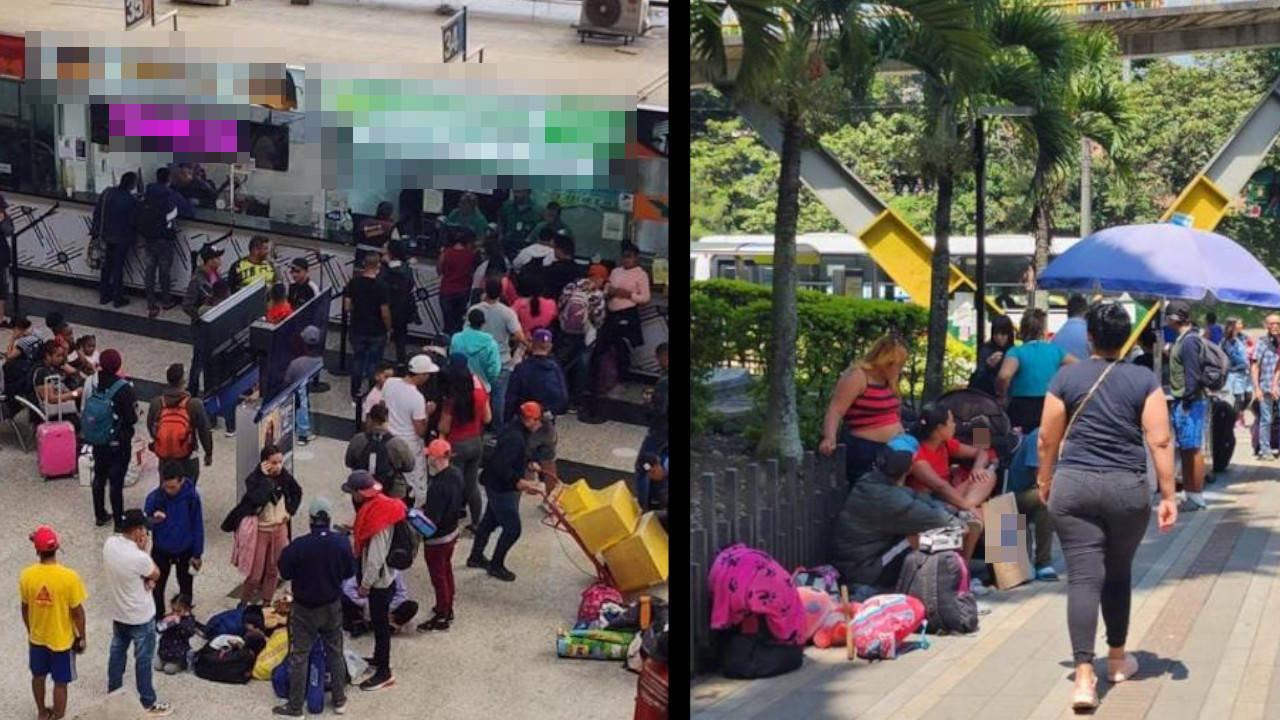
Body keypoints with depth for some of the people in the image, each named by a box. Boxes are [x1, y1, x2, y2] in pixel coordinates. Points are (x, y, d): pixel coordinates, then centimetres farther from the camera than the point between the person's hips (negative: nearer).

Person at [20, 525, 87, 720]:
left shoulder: (27, 575, -16)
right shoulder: (69, 577, -27)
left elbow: (25, 609, -2)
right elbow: (77, 612, -18)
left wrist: (30, 631, 16)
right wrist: (81, 637, -2)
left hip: (36, 637, 4)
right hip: (62, 640, -4)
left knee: (38, 676, 26)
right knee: (60, 683, 13)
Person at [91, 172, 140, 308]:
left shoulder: (107, 193, -4)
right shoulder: (132, 199, -20)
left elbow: (97, 213, 2)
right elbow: (134, 221, -15)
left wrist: (95, 231, 10)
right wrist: (133, 236, 3)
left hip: (107, 236, 5)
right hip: (122, 238, -5)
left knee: (107, 266, 17)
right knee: (118, 268, 4)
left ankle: (104, 296, 24)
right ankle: (118, 299, 12)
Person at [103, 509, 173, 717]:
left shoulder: (110, 543, -13)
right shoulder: (139, 558, -35)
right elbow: (156, 575, -14)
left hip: (117, 612, 7)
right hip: (141, 616, -7)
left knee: (117, 652, 25)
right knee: (144, 659, 10)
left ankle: (113, 693, 42)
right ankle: (148, 704, 24)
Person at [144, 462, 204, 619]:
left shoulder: (191, 496, -20)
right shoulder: (154, 497, -20)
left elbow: (198, 526, -10)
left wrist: (197, 554, -6)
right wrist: (153, 520, -35)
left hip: (185, 551, 0)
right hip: (161, 551, 0)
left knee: (186, 587, 20)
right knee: (157, 587, 14)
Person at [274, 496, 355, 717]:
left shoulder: (298, 545, -23)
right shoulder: (342, 543, -14)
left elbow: (285, 573, -10)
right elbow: (350, 572, 0)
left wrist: (287, 554, 7)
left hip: (304, 609, -3)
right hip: (332, 607, 3)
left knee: (299, 657, 9)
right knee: (335, 652, 18)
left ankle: (295, 706, 15)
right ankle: (339, 700, 27)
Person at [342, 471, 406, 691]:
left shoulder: (378, 517, -29)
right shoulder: (377, 505, 1)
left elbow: (376, 556, -26)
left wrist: (365, 584, -19)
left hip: (379, 581, -10)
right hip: (383, 577, 10)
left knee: (380, 624, 2)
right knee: (379, 622, 24)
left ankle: (384, 673, 12)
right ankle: (379, 659, 41)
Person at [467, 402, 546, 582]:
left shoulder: (518, 431, 2)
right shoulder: (515, 439, -29)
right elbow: (501, 467, -32)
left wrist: (528, 465, 7)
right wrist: (521, 483, -30)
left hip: (497, 486, 10)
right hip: (501, 488, -10)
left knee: (490, 520, 23)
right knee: (512, 528, 0)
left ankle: (476, 557, 39)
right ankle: (496, 565, 15)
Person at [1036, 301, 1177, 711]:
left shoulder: (1066, 378, 2)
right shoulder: (1144, 381, 0)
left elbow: (1047, 440, 5)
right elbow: (1160, 441, -5)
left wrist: (1044, 482, 20)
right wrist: (1168, 496, -1)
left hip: (1073, 486, 0)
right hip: (1127, 489, 1)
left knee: (1083, 578, -3)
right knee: (1118, 572, 19)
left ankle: (1084, 677, -14)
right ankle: (1117, 658, 35)